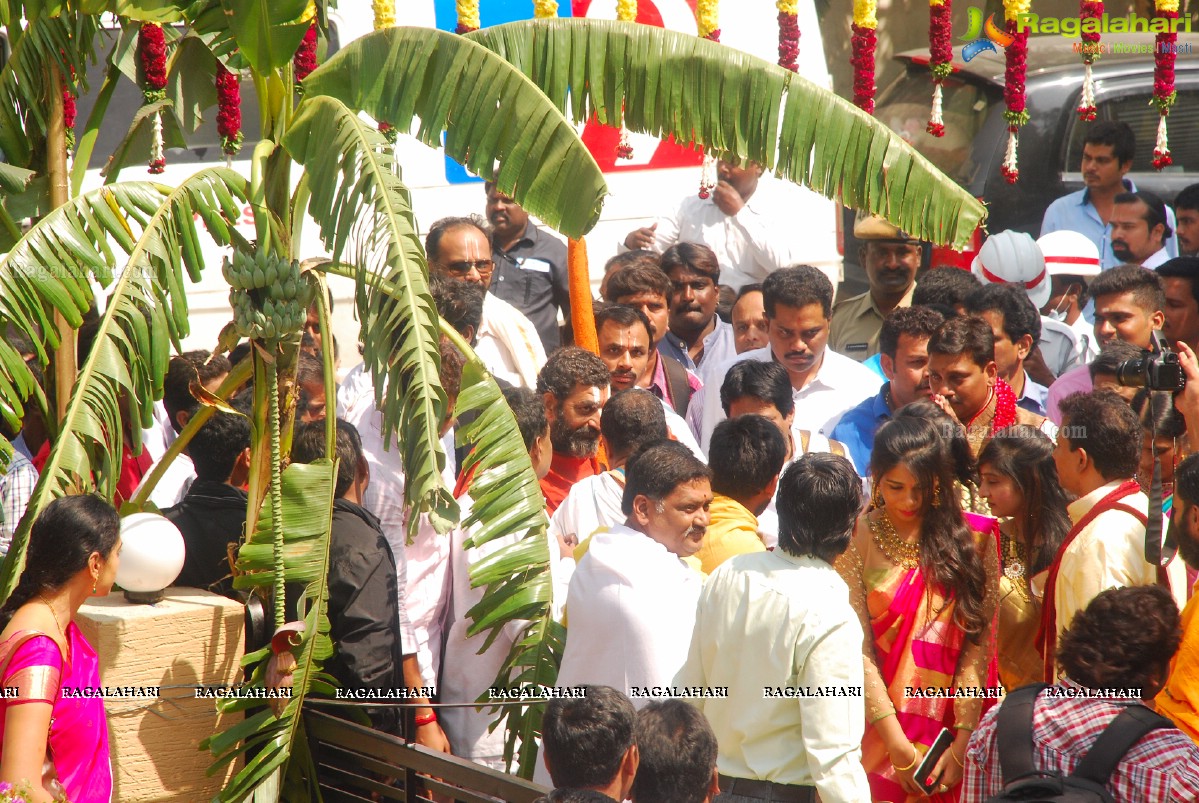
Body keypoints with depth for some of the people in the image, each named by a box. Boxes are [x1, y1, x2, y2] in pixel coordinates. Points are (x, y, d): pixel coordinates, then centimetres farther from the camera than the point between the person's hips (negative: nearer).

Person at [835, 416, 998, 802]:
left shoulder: (971, 540, 0)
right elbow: (857, 650, -9)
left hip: (948, 735, 1)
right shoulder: (857, 541, -4)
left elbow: (978, 645, -5)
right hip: (879, 733, -1)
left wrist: (963, 740, -15)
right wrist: (898, 744, -16)